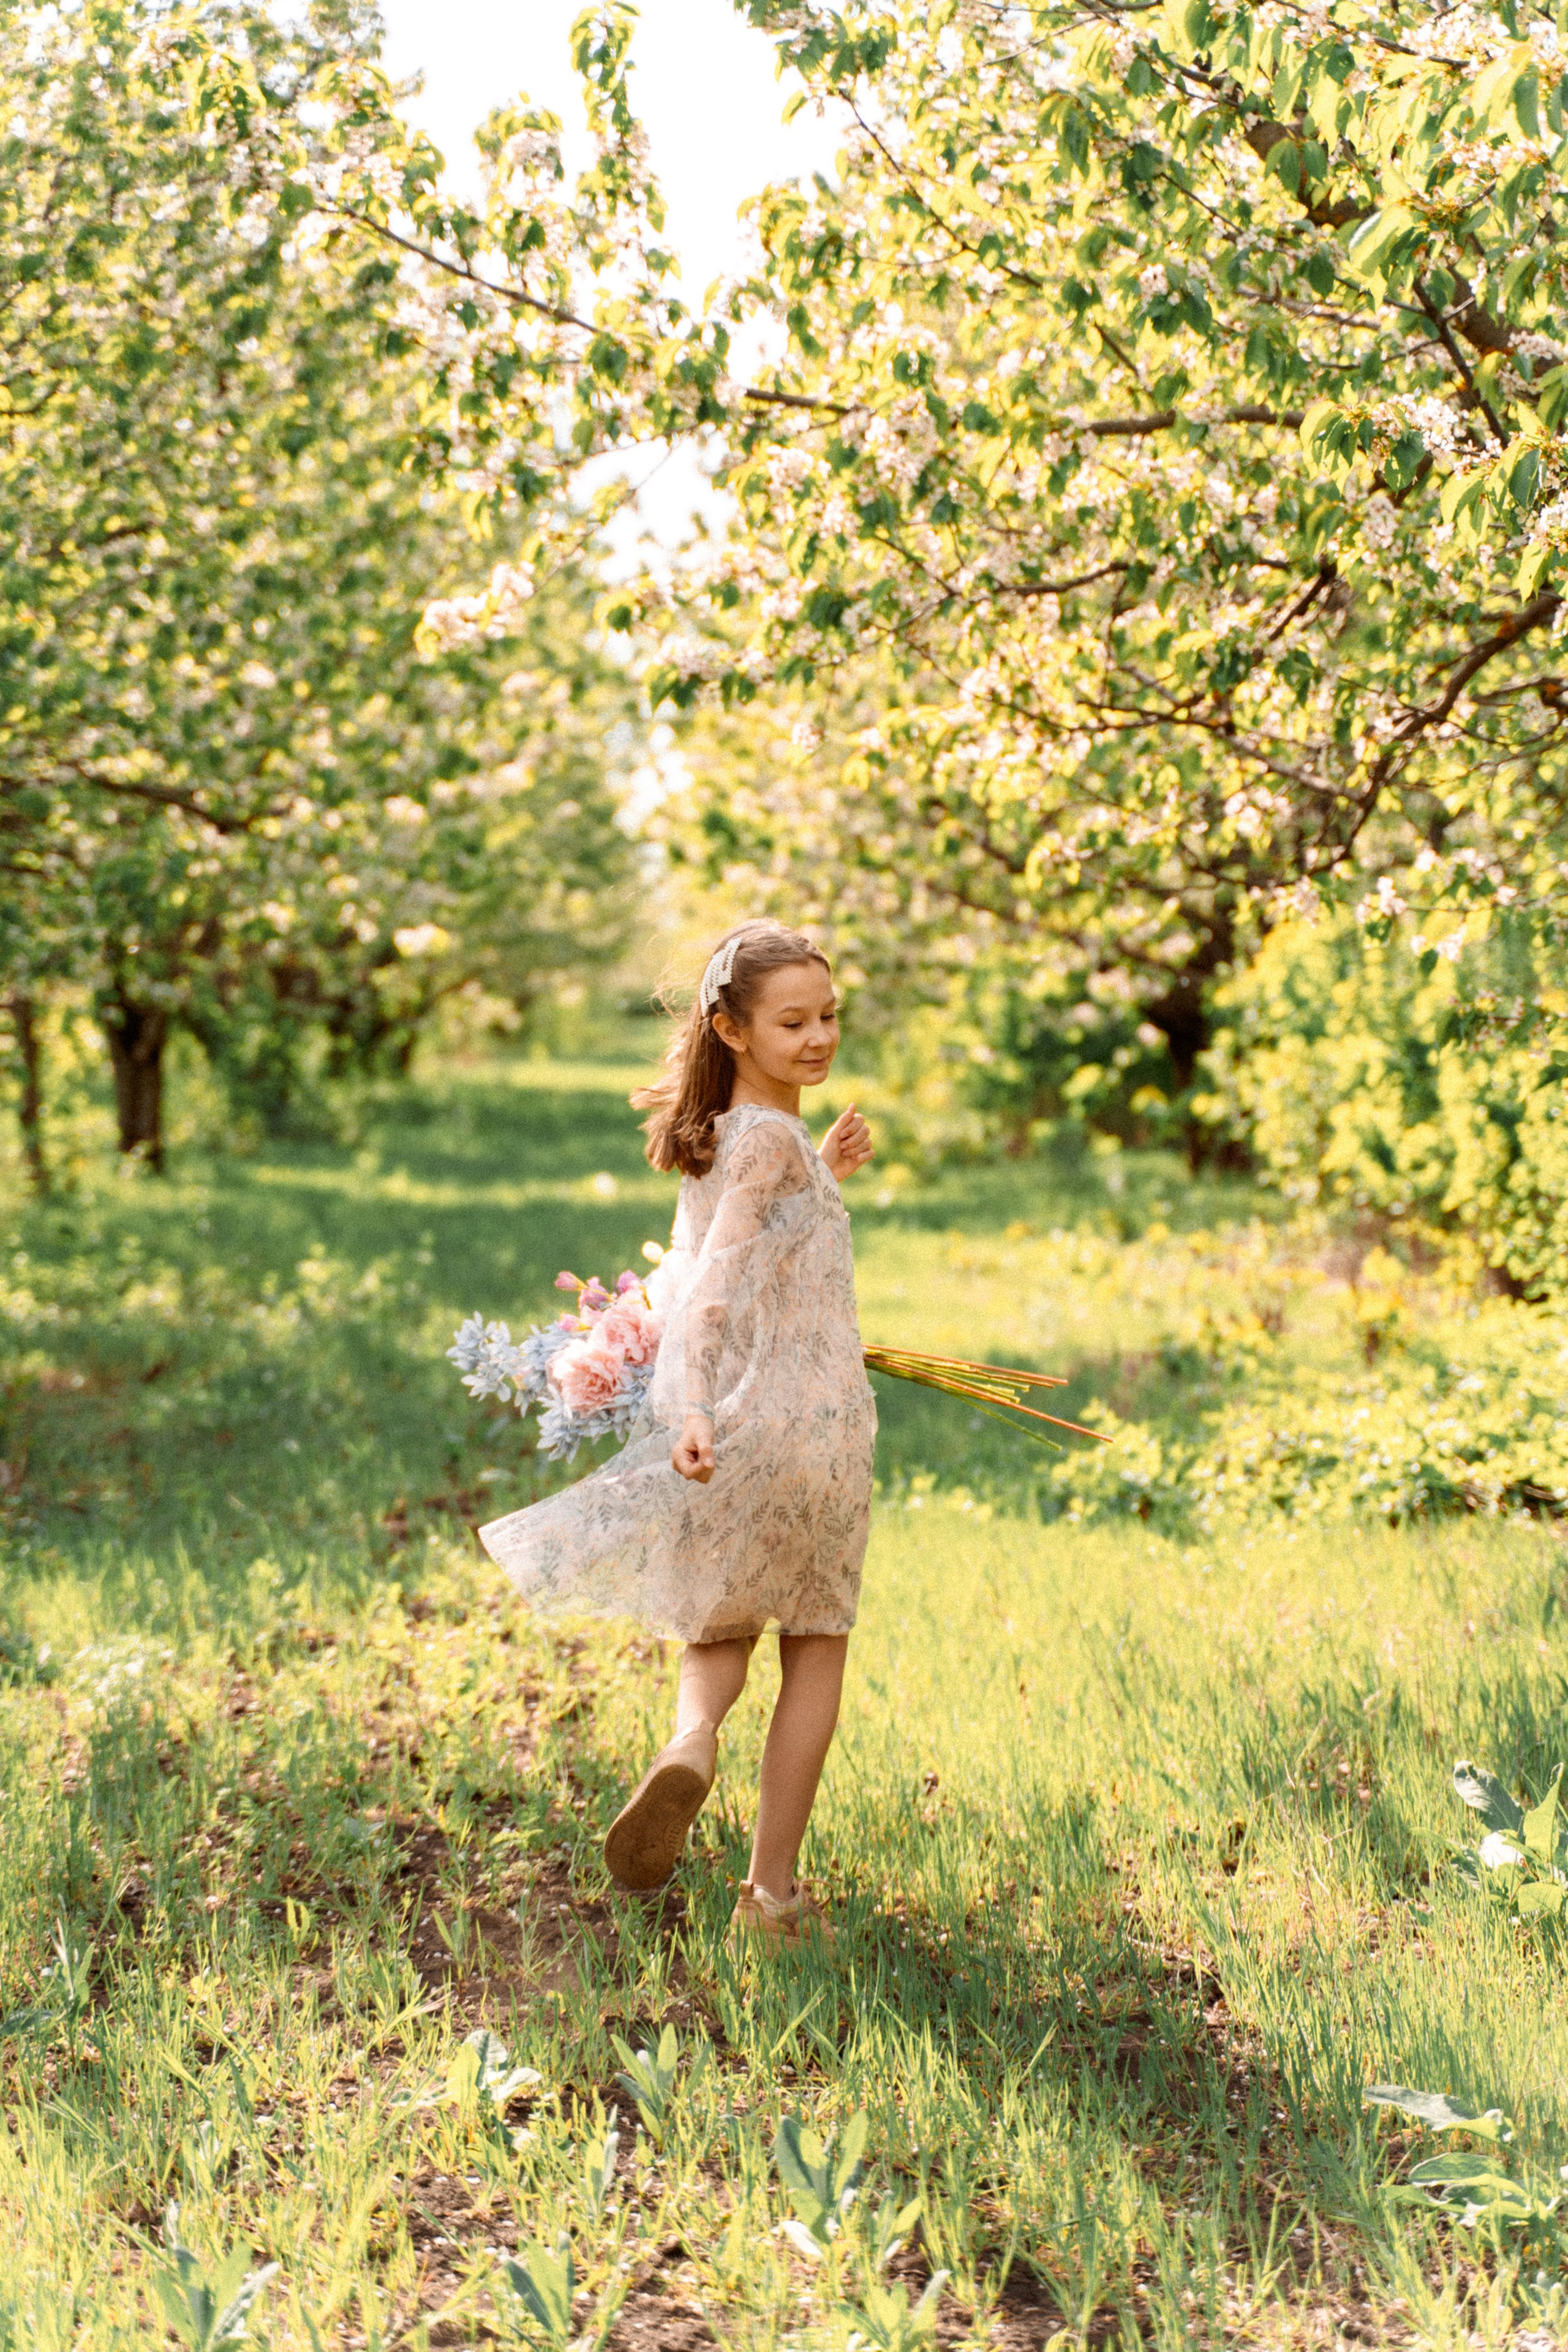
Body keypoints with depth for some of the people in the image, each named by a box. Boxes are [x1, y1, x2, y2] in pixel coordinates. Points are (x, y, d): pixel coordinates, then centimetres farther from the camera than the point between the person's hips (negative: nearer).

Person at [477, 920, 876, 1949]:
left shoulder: (719, 1139, 11)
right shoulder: (771, 1138, -12)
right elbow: (715, 1282, -25)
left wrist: (823, 1181, 18)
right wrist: (695, 1405, -36)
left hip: (729, 1427, 6)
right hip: (809, 1421, -6)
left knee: (721, 1626, 23)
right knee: (817, 1645, 10)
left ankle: (693, 1739, -12)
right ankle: (774, 1891, 13)